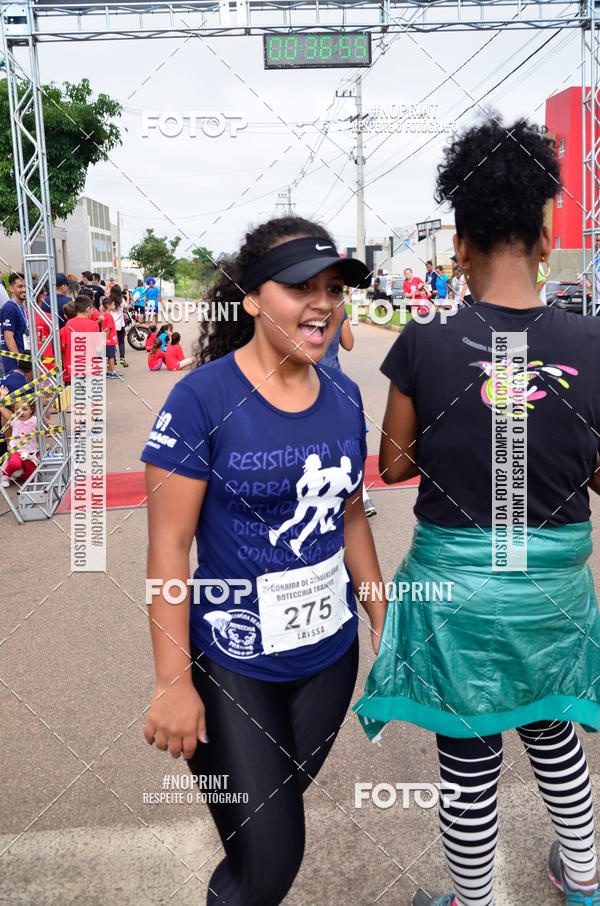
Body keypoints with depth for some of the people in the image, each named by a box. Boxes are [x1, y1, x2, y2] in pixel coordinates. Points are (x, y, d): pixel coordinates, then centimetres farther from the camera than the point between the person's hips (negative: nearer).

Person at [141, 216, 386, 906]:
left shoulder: (343, 396, 0)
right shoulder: (203, 397, -17)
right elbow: (169, 545, -15)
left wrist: (382, 622, 13)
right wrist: (174, 682, -15)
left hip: (331, 654, 6)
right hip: (233, 667, -5)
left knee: (284, 804, 23)